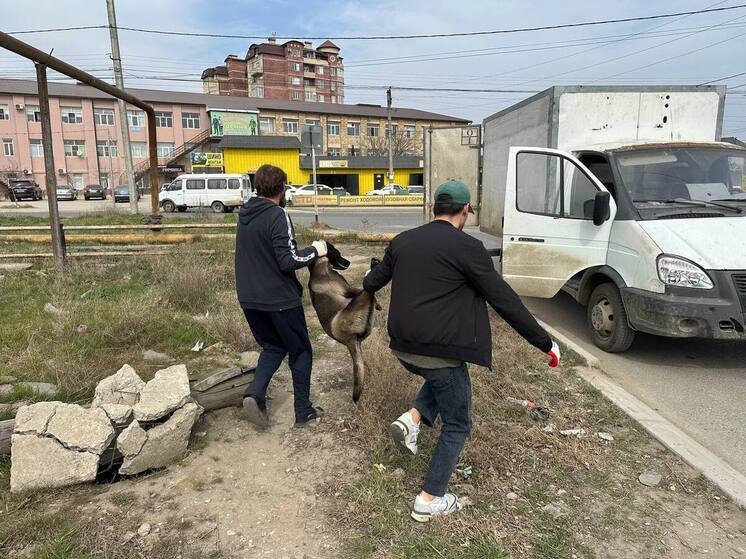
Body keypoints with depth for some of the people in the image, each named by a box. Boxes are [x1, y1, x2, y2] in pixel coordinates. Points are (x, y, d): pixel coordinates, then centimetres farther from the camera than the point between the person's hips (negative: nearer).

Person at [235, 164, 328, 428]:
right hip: (279, 299, -7)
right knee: (300, 351, 11)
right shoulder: (278, 216, -17)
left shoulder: (244, 215, 7)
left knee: (273, 347, 22)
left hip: (249, 298, 7)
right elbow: (288, 261, -22)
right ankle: (303, 411, 18)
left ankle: (255, 392, 0)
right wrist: (314, 251, -6)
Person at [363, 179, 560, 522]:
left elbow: (376, 278, 22)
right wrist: (545, 343, -3)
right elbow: (504, 300, -12)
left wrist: (365, 287, 47)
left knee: (442, 379, 36)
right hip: (439, 351, -7)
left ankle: (413, 419, 14)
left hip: (403, 347, 7)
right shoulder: (467, 247, -12)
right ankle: (429, 500, 21)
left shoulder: (403, 240, 7)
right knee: (457, 425, 14)